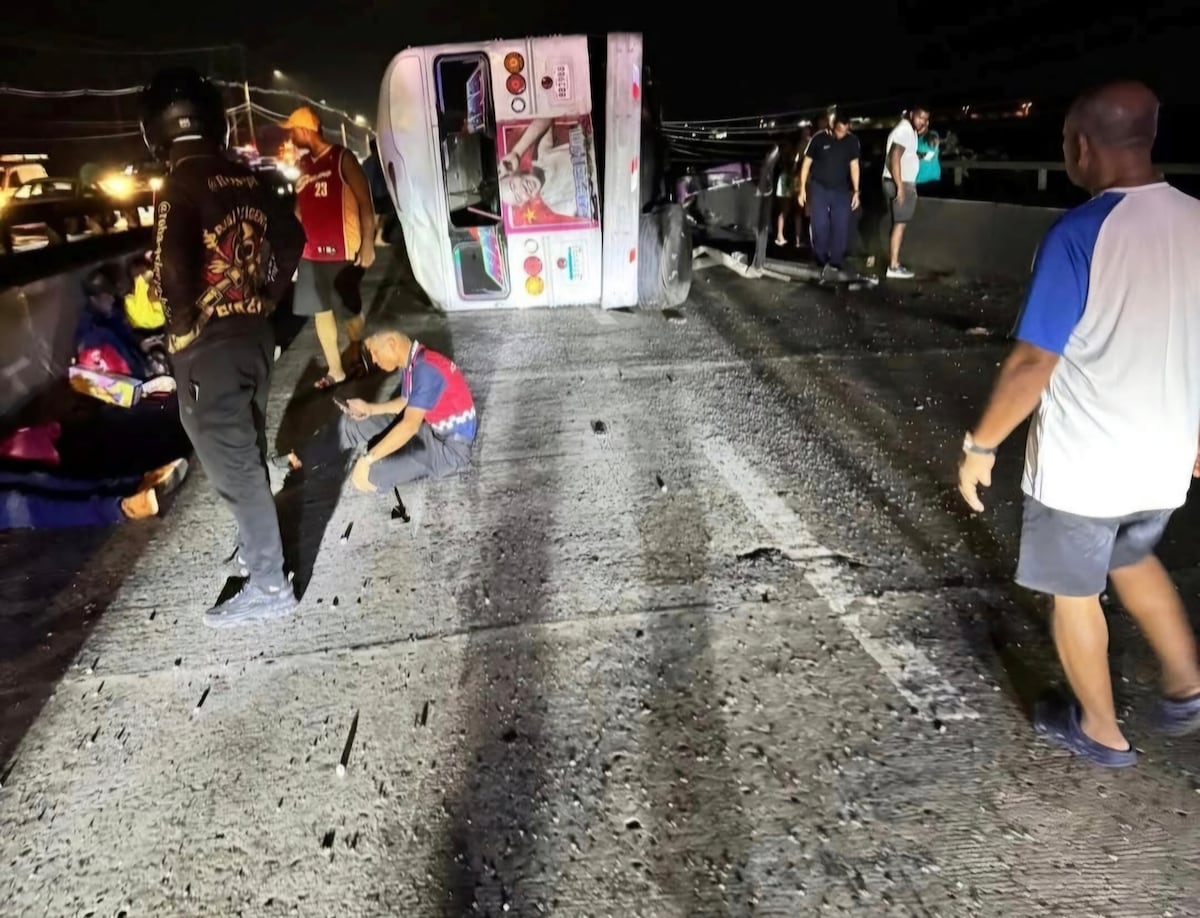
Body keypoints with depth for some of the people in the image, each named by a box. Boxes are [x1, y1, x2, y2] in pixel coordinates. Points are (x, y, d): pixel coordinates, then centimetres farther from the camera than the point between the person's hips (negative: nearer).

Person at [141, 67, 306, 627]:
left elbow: (174, 267, -29)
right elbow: (291, 238, 17)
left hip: (209, 349, -8)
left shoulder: (182, 185, -17)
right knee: (248, 455, 24)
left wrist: (183, 322, -11)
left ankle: (269, 586, 11)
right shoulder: (246, 179, 6)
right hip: (254, 335, 8)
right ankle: (259, 540, 42)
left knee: (233, 470, 1)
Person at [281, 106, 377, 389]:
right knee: (321, 312, 9)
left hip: (343, 251, -6)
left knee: (349, 311, 6)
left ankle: (356, 357, 29)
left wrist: (368, 244, -15)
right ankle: (335, 370, 18)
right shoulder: (303, 164, 12)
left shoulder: (342, 158, -7)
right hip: (311, 253, 7)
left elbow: (365, 201, -9)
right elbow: (300, 206, 17)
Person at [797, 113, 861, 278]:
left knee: (841, 229, -5)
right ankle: (822, 263, 6)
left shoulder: (852, 141, -1)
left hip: (841, 190, 2)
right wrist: (802, 189, -2)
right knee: (820, 227, -6)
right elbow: (806, 163, 0)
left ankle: (835, 264, 2)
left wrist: (856, 191, -2)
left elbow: (854, 166, 4)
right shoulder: (819, 139, -7)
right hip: (819, 188, -2)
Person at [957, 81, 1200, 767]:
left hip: (1082, 463, -6)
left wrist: (982, 445, -10)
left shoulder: (1079, 234, -22)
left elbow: (1033, 362, -22)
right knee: (1133, 560, 33)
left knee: (1075, 593, 15)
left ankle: (1102, 731, 32)